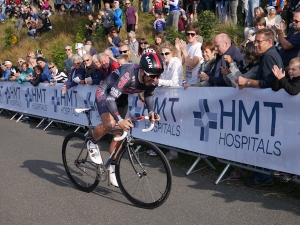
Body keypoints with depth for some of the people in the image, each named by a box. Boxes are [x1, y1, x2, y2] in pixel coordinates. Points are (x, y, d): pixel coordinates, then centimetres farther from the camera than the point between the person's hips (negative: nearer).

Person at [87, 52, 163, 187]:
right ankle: (92, 143, 1)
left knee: (120, 133, 5)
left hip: (121, 97, 6)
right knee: (110, 124, -30)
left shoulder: (152, 81, -21)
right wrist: (120, 120, -54)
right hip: (105, 93, -6)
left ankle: (112, 167, 22)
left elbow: (148, 95, 1)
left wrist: (151, 111, -17)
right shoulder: (128, 74, -41)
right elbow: (110, 98, -41)